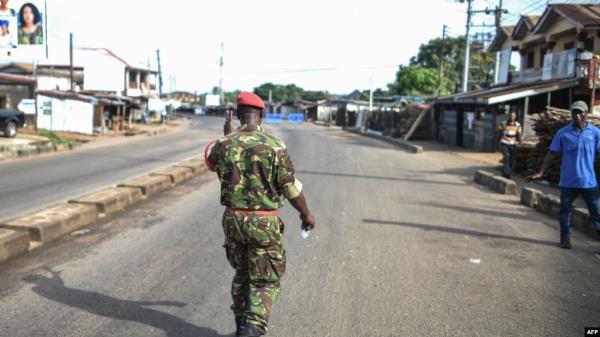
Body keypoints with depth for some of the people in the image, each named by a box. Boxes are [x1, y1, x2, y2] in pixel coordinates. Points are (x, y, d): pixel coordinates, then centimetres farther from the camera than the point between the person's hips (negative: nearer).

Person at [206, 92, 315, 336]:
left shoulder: (225, 144, -4)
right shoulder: (274, 146, -14)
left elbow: (210, 162, 20)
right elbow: (291, 187, -9)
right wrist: (306, 214, 6)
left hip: (233, 219, 4)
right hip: (264, 222, -4)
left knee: (241, 274, 23)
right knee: (266, 282, 7)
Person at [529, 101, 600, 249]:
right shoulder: (563, 133, -1)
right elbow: (552, 154, 2)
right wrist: (541, 173, -3)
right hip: (568, 181, 0)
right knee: (565, 210, 9)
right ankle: (565, 238, 21)